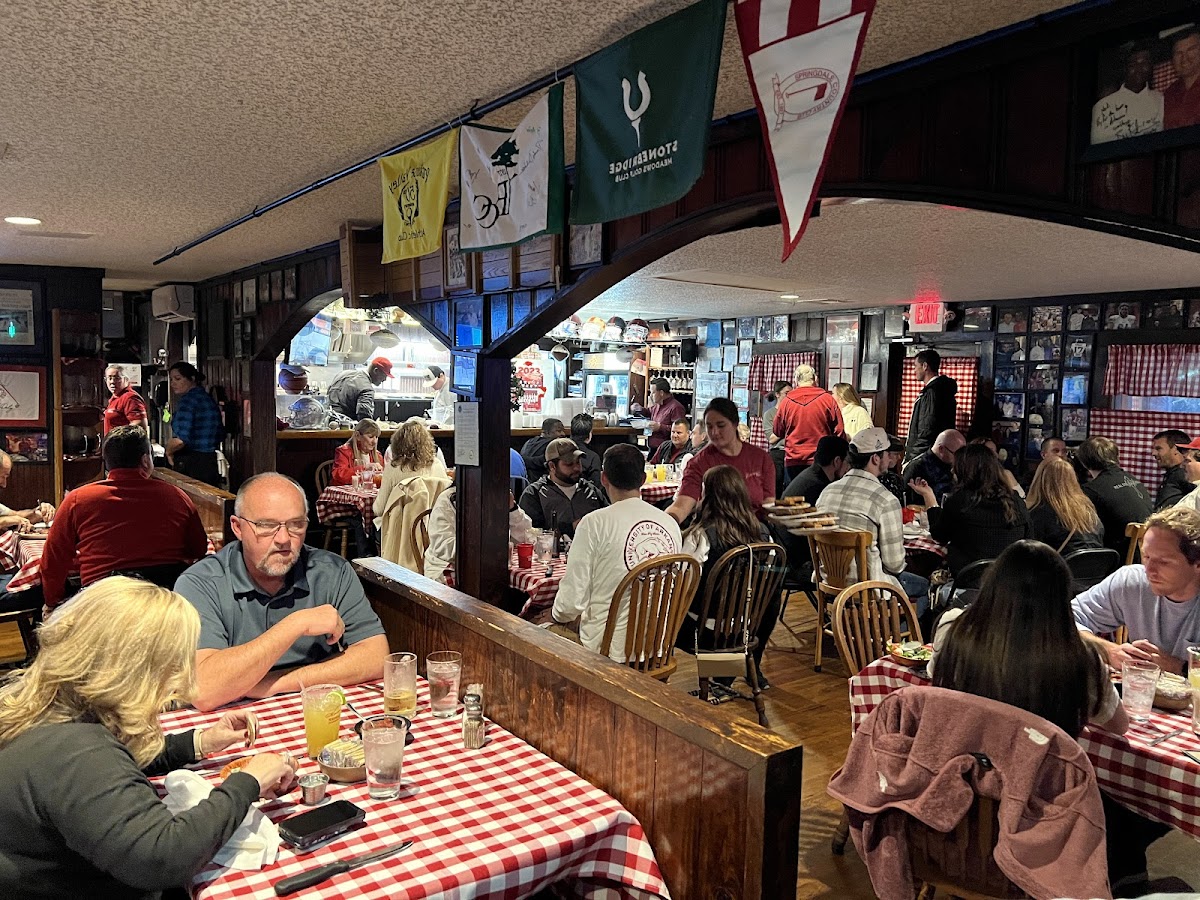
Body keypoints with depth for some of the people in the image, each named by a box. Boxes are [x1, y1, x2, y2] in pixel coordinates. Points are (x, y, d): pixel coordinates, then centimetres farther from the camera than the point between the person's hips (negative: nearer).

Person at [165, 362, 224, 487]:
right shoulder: (210, 400, 13)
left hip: (189, 466, -8)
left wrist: (169, 451, -3)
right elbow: (221, 435, 20)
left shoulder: (187, 400, -13)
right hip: (211, 463, 8)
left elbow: (180, 440, -21)